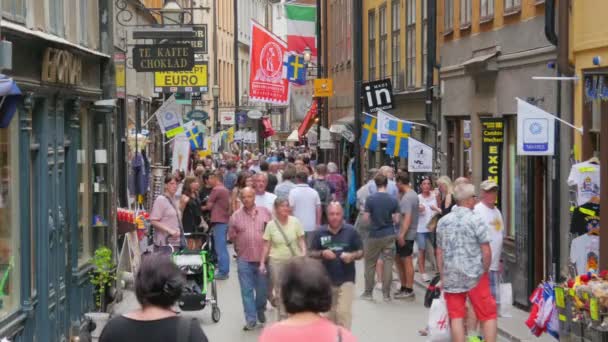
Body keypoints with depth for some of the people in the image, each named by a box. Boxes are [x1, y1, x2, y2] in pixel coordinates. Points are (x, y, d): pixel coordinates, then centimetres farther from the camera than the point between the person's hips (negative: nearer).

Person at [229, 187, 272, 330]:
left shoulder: (265, 212, 2)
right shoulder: (236, 216, 2)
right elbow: (231, 236, 10)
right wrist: (241, 244, 5)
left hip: (262, 257, 0)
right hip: (244, 259, 0)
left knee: (263, 289, 9)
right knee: (247, 291, 0)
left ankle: (260, 310, 35)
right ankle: (251, 319, 6)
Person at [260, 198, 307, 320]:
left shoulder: (295, 222, -5)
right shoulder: (271, 225, -4)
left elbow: (301, 241, -1)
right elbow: (266, 245, 0)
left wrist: (304, 256, -13)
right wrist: (262, 263, -4)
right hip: (276, 261, 0)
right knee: (279, 291, 7)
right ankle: (282, 318, 19)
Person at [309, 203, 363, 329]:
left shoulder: (351, 231, -5)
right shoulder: (320, 233, -1)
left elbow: (361, 252, 2)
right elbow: (312, 254, 4)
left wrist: (352, 256, -19)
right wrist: (322, 253, -16)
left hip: (346, 279, -3)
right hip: (326, 280, 3)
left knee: (343, 312, -13)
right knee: (329, 314, 15)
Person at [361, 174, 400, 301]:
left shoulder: (370, 199, -11)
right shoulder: (393, 200, -5)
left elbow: (366, 218, -9)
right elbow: (396, 219, -2)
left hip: (374, 235, -1)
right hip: (389, 235, 1)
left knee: (370, 264, 11)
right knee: (388, 264, 6)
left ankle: (368, 293, 15)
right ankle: (386, 294, 7)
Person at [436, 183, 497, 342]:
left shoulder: (443, 221, 5)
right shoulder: (476, 220, -10)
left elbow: (439, 252, 9)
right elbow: (486, 252, -12)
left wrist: (442, 277, 16)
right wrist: (485, 270, 4)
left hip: (451, 277, 4)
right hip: (475, 275, -4)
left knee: (456, 317, 7)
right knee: (488, 315, 6)